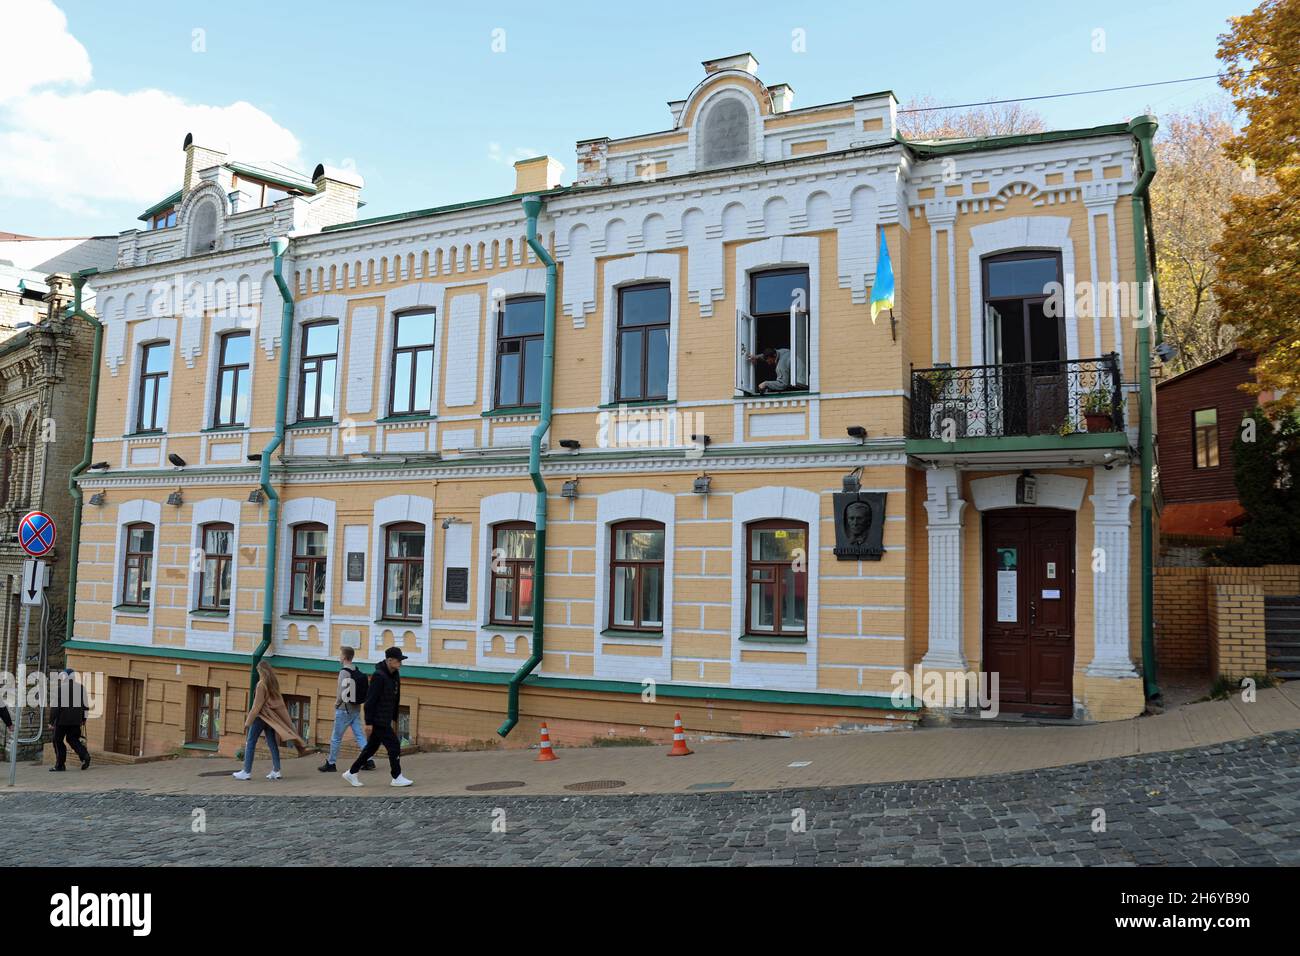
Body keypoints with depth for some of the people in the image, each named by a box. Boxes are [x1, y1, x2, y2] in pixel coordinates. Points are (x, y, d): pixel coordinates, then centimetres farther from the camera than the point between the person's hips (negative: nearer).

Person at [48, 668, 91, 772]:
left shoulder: (58, 688, -9)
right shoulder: (81, 687, 7)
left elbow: (54, 706, -11)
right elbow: (84, 704, 11)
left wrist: (51, 721, -6)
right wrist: (83, 718, 18)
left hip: (62, 720, -5)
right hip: (76, 720, 5)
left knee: (58, 741, 7)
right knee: (72, 739, 15)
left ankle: (60, 765, 9)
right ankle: (85, 755, -8)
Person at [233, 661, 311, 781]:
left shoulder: (262, 684, -15)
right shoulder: (275, 682, 6)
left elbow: (257, 705, -15)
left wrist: (248, 721, -9)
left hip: (262, 716, -7)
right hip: (272, 716, 7)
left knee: (250, 743, 2)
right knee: (272, 744, 8)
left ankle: (246, 772, 4)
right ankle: (276, 771, 7)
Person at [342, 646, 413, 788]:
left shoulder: (395, 675, 9)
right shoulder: (378, 676, -19)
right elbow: (370, 700, -19)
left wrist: (394, 718, 17)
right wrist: (368, 722, -19)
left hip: (385, 720, 9)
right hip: (377, 720, -9)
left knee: (372, 747, 15)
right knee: (394, 746, -5)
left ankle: (351, 773, 26)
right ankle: (397, 778, 5)